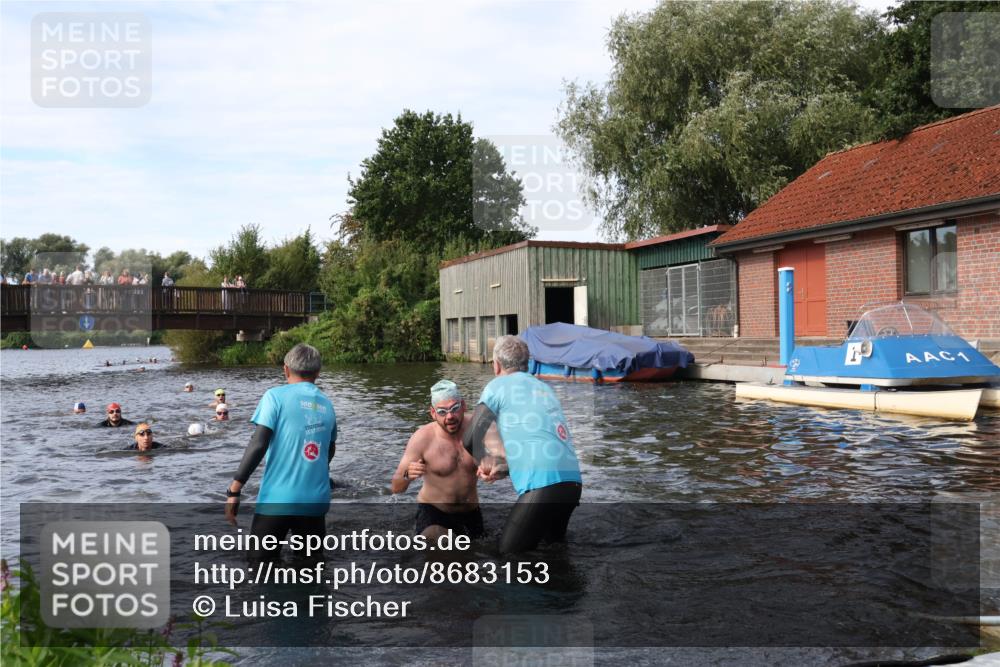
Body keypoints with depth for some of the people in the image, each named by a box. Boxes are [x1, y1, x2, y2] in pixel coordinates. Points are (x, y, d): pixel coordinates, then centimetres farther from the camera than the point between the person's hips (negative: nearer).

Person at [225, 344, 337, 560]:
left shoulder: (276, 396, -3)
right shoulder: (326, 404, 11)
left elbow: (258, 445, -12)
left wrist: (234, 489, -9)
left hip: (278, 498, -4)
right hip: (316, 500, 4)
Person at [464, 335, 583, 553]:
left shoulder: (498, 386, 5)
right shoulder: (545, 388, 25)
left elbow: (471, 440, 7)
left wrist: (484, 461, 27)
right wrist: (501, 469, 15)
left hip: (543, 484, -7)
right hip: (572, 481, 8)